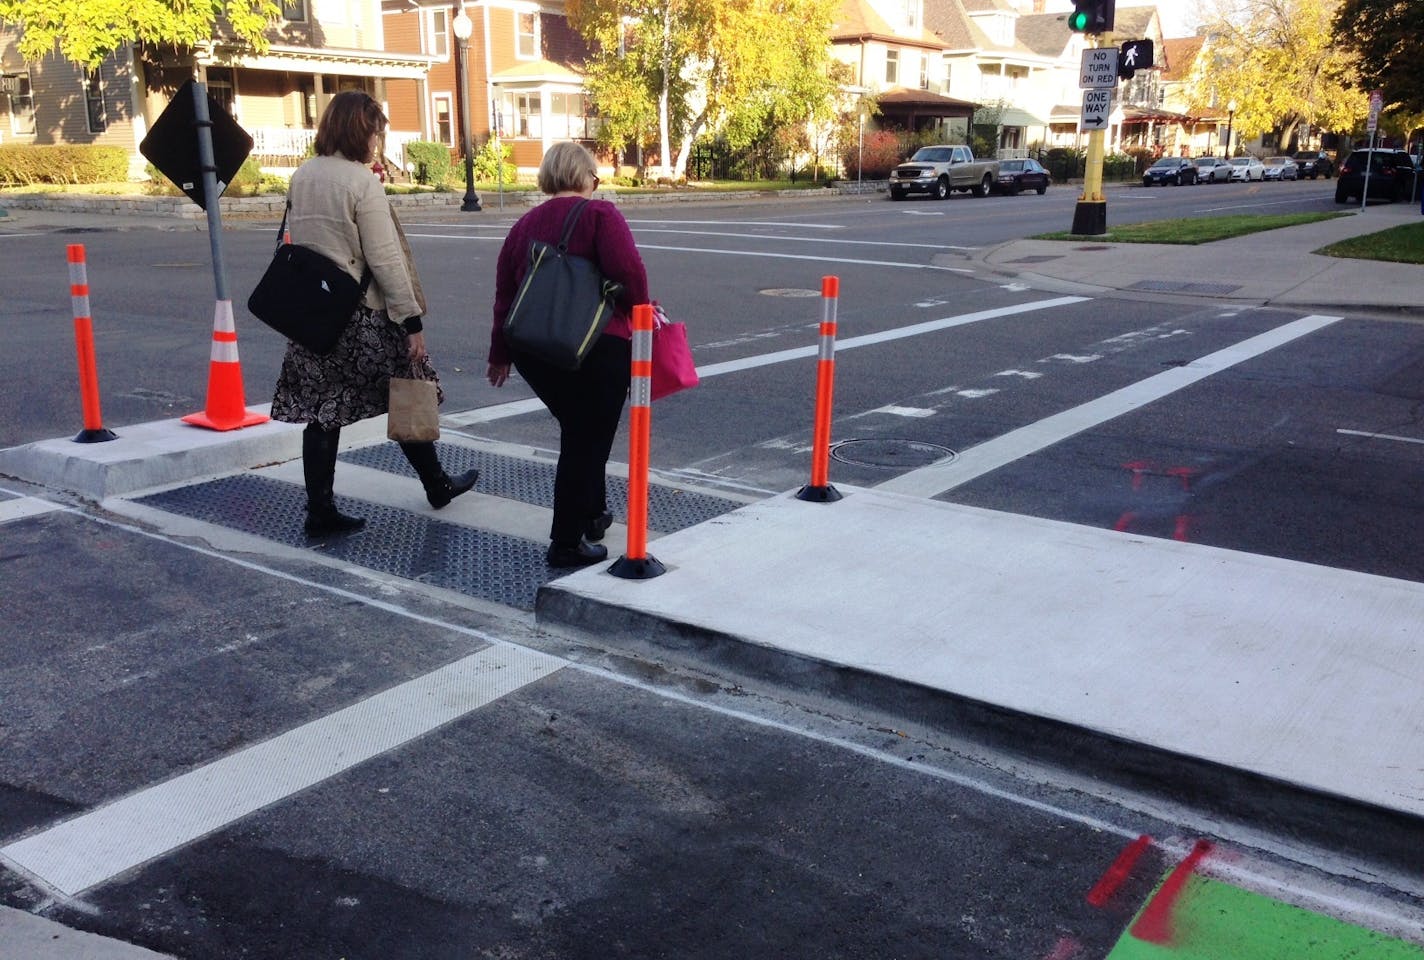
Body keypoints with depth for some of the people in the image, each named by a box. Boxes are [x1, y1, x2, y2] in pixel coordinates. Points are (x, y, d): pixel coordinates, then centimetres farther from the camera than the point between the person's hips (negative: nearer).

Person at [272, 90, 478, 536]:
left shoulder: (301, 177, 7)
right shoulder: (362, 182, -14)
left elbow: (294, 241, 13)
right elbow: (385, 259, -16)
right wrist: (412, 320, -13)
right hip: (363, 315, -6)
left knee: (321, 410, 7)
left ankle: (320, 511, 9)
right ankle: (437, 486, 27)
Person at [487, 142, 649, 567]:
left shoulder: (524, 225, 14)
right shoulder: (599, 214, -5)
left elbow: (505, 293, 15)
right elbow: (630, 273, -17)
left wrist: (500, 354, 23)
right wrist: (639, 311, 1)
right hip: (597, 347, -6)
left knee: (579, 431, 24)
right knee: (587, 440, 4)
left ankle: (591, 513, 35)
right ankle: (567, 542, 8)